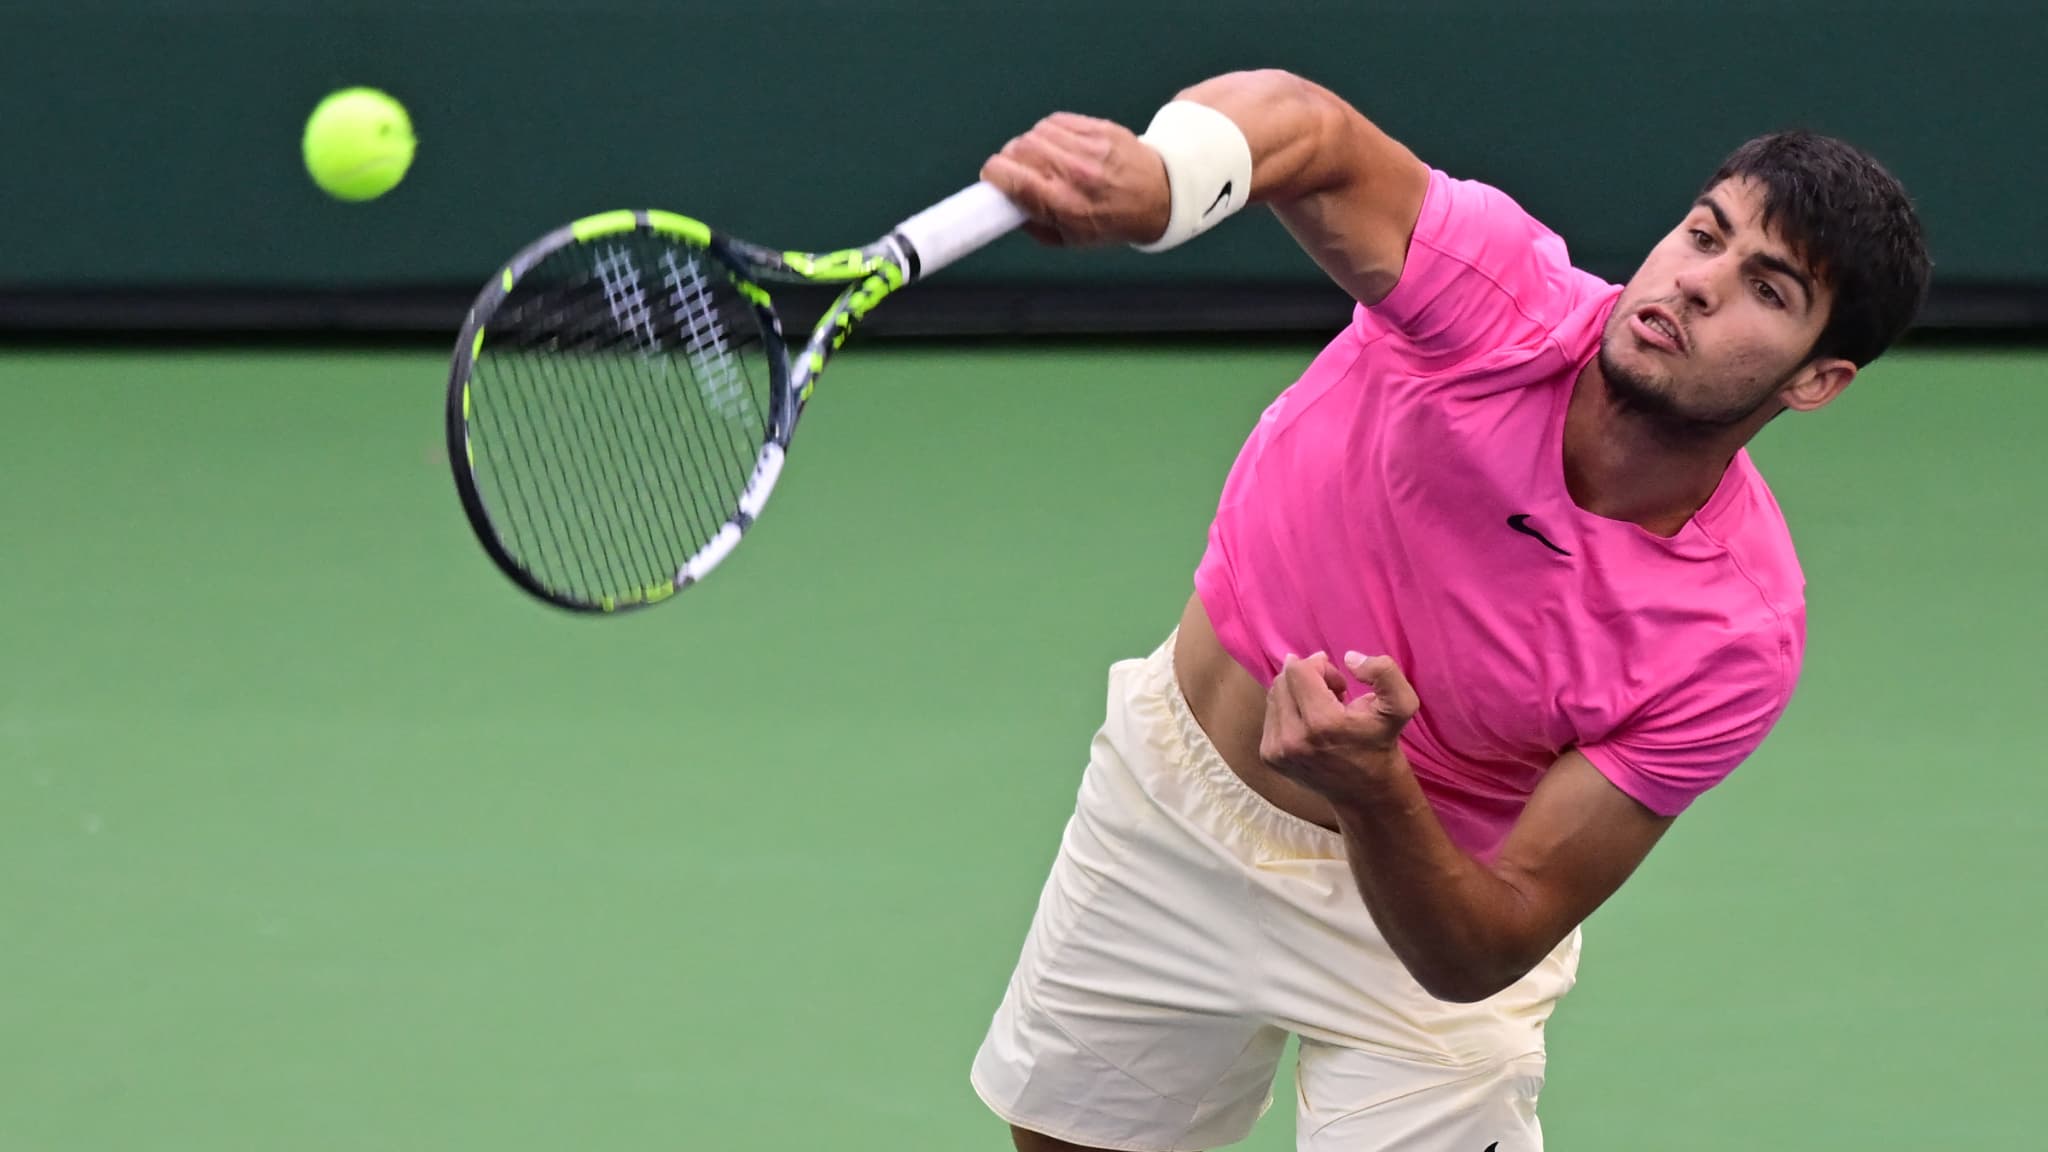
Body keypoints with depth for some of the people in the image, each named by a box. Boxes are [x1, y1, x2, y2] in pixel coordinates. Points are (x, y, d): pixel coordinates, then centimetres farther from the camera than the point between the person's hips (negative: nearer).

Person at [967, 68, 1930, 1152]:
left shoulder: (1736, 642, -30)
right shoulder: (1505, 300, -28)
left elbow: (1485, 956, -29)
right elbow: (1311, 129, -46)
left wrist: (1374, 791, -50)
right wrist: (1145, 180, -69)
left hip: (1423, 907, -2)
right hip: (1168, 780, 2)